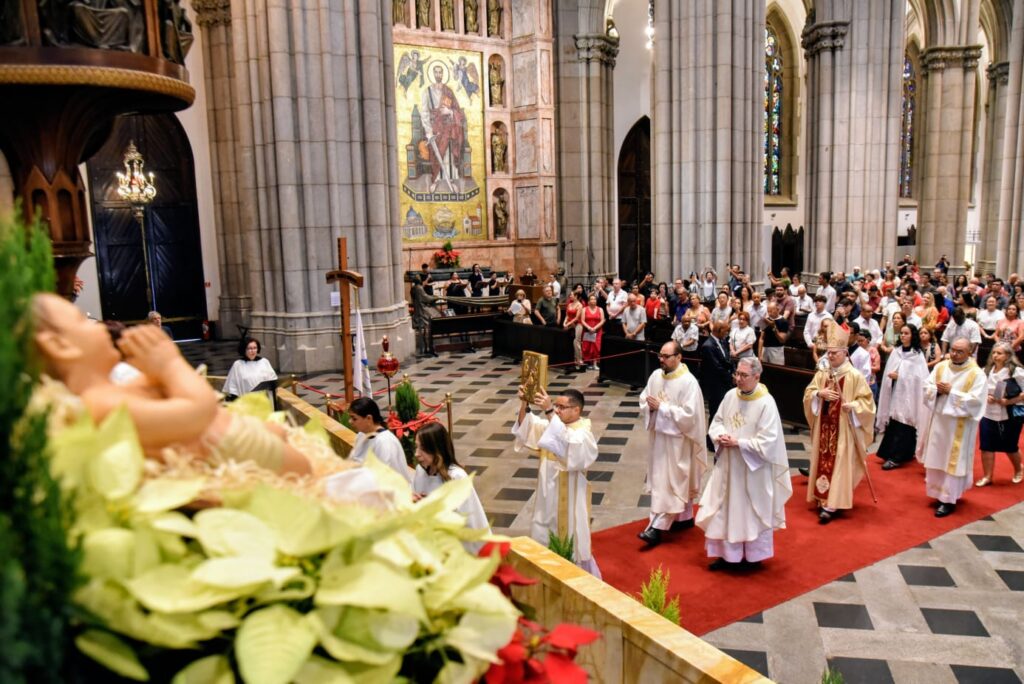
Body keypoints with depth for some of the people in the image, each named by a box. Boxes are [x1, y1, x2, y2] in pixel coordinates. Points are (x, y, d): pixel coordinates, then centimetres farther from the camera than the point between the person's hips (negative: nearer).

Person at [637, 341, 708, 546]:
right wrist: (649, 405, -12)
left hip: (676, 439, -7)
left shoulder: (689, 382, -17)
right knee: (678, 481, 18)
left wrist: (662, 407, -21)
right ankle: (684, 518, 33)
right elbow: (643, 400, 11)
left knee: (668, 482, -3)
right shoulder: (656, 375, 3)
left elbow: (689, 415, -22)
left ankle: (657, 528, 0)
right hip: (658, 433, 7)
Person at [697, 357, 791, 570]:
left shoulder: (766, 403, -18)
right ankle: (727, 553, 28)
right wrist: (720, 436, -12)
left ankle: (753, 556, 29)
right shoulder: (730, 395, -1)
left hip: (752, 468, -5)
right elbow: (716, 422, 9)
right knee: (725, 510, 13)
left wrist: (738, 443, -21)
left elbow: (768, 441, -20)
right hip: (727, 464, 6)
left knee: (751, 512, 10)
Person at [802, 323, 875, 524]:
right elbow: (808, 394, 6)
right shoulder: (822, 373, 5)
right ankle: (823, 498, 22)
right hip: (823, 427, 5)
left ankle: (831, 504, -1)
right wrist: (819, 393, -14)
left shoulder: (855, 376, -10)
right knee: (822, 461, 10)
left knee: (838, 464, -3)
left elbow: (866, 400, -7)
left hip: (844, 429, -5)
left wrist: (853, 405, -25)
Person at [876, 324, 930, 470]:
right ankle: (902, 455, 18)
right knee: (893, 426, 6)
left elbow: (919, 377, -13)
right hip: (894, 393, 5)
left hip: (908, 396, -5)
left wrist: (899, 376, -16)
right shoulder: (895, 352, 8)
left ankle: (895, 458, -1)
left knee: (903, 428, -4)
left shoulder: (917, 355, -6)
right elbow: (888, 373, 11)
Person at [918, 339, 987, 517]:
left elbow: (975, 401, -17)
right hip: (938, 420, 5)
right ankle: (939, 492, 28)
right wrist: (937, 389, -15)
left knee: (953, 461, 1)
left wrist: (951, 391, -19)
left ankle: (949, 499, 9)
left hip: (959, 426, -5)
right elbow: (927, 387, 5)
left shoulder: (977, 374, -11)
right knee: (936, 458, 12)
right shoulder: (940, 367, 3)